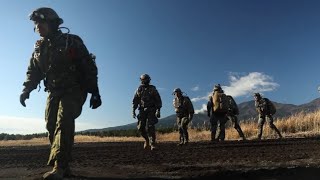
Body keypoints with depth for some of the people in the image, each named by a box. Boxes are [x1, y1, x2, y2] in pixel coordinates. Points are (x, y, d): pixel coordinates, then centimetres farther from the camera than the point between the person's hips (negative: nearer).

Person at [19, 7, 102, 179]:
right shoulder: (39, 48, 11)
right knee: (52, 126, 1)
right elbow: (33, 72, 15)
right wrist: (26, 89, -5)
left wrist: (95, 92, -13)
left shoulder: (72, 42, -5)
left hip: (74, 91, -6)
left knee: (63, 123, -23)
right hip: (54, 92, 6)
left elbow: (89, 68, -8)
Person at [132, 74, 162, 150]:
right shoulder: (139, 90, 7)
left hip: (151, 111, -3)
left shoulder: (153, 89, -2)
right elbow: (135, 101, 9)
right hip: (142, 111, 3)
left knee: (150, 127, -16)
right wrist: (133, 111, 0)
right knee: (141, 127, -2)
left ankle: (152, 144, -10)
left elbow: (158, 100, -4)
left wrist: (158, 110, -14)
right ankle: (147, 140, 25)